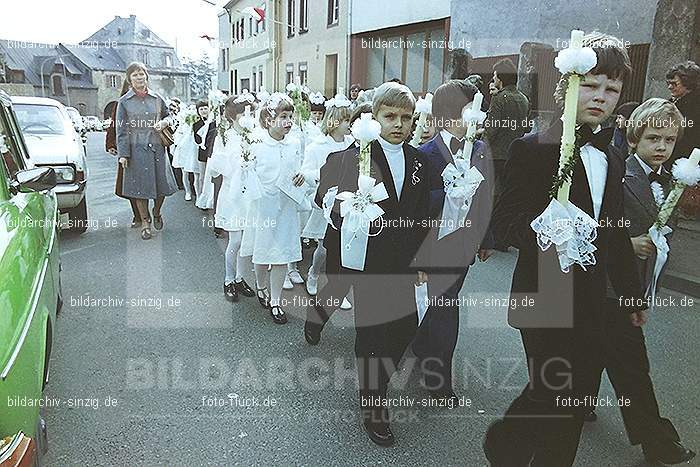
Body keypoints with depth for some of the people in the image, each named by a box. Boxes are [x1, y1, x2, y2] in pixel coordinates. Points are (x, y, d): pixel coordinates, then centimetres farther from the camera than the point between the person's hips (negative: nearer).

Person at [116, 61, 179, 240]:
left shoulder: (157, 98, 7)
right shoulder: (124, 102, 0)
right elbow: (121, 130, -1)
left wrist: (164, 123, -3)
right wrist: (123, 154, -7)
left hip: (157, 148, 2)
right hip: (137, 150, -2)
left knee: (163, 185, 4)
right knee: (141, 187, 3)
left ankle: (157, 213, 32)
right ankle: (145, 222, 18)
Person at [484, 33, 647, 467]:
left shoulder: (613, 159, 13)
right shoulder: (533, 148, -10)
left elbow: (616, 233, 18)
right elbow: (505, 220, -14)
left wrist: (632, 292, 21)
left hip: (592, 304, 7)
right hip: (546, 299, -7)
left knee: (577, 401, 14)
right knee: (553, 394, 1)